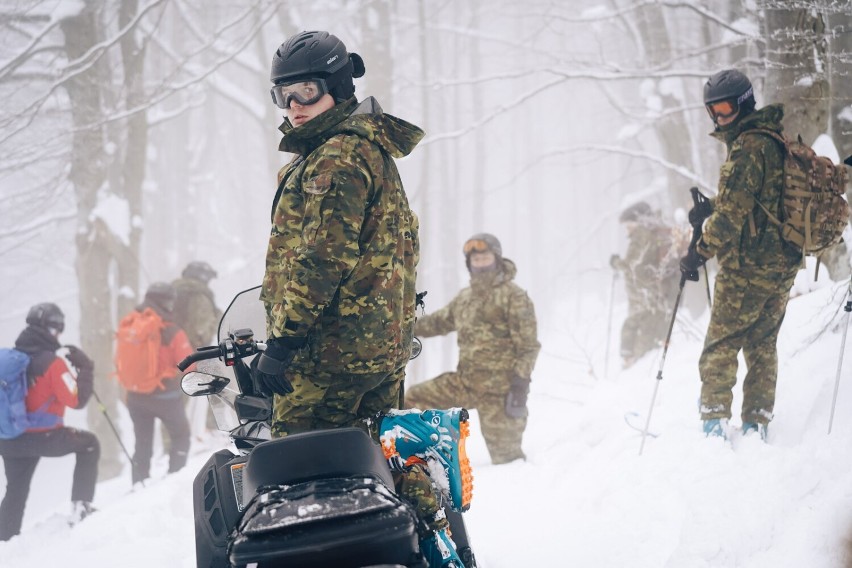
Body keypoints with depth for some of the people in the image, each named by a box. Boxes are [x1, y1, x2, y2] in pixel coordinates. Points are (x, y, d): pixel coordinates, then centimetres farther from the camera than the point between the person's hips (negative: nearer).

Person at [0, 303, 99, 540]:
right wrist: (85, 369, -5)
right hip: (41, 438, -6)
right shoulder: (53, 363, -16)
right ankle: (81, 506, 9)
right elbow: (77, 399, -15)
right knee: (88, 444, 16)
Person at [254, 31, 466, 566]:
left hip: (332, 347, -11)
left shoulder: (338, 157, -12)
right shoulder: (373, 150, 22)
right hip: (386, 342, 11)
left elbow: (324, 257, -20)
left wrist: (283, 341, -21)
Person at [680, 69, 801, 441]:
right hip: (783, 265, 9)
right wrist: (712, 208, 15)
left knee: (721, 345, -3)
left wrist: (700, 253, -14)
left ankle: (715, 420, -7)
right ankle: (757, 423, 14)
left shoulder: (748, 147, -16)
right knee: (763, 344, 14)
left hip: (747, 266, -9)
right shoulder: (778, 140, 14)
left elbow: (733, 212, -20)